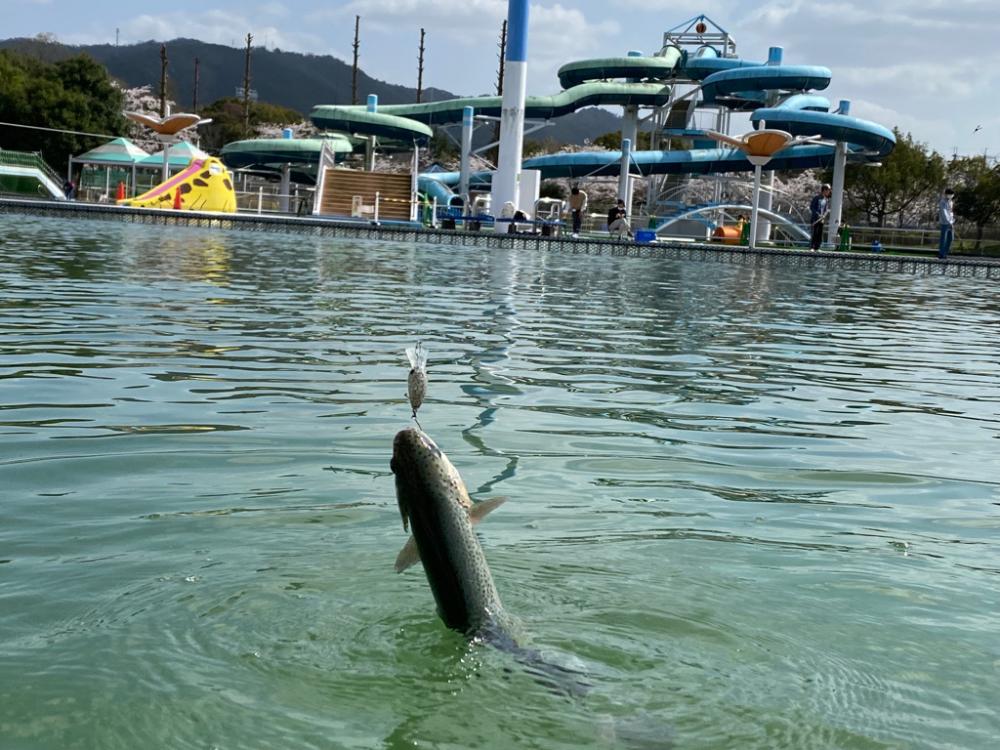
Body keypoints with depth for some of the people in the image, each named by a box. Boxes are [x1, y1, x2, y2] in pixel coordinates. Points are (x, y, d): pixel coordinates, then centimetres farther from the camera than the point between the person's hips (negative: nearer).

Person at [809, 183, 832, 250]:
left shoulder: (827, 199, 11)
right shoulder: (817, 197, -7)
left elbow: (827, 209, 16)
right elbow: (811, 207, -9)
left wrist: (824, 215, -5)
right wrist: (817, 214, -18)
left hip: (821, 219, 6)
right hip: (815, 218, -6)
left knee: (820, 233, 3)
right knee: (815, 233, -10)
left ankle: (817, 247, 7)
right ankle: (811, 247, -8)